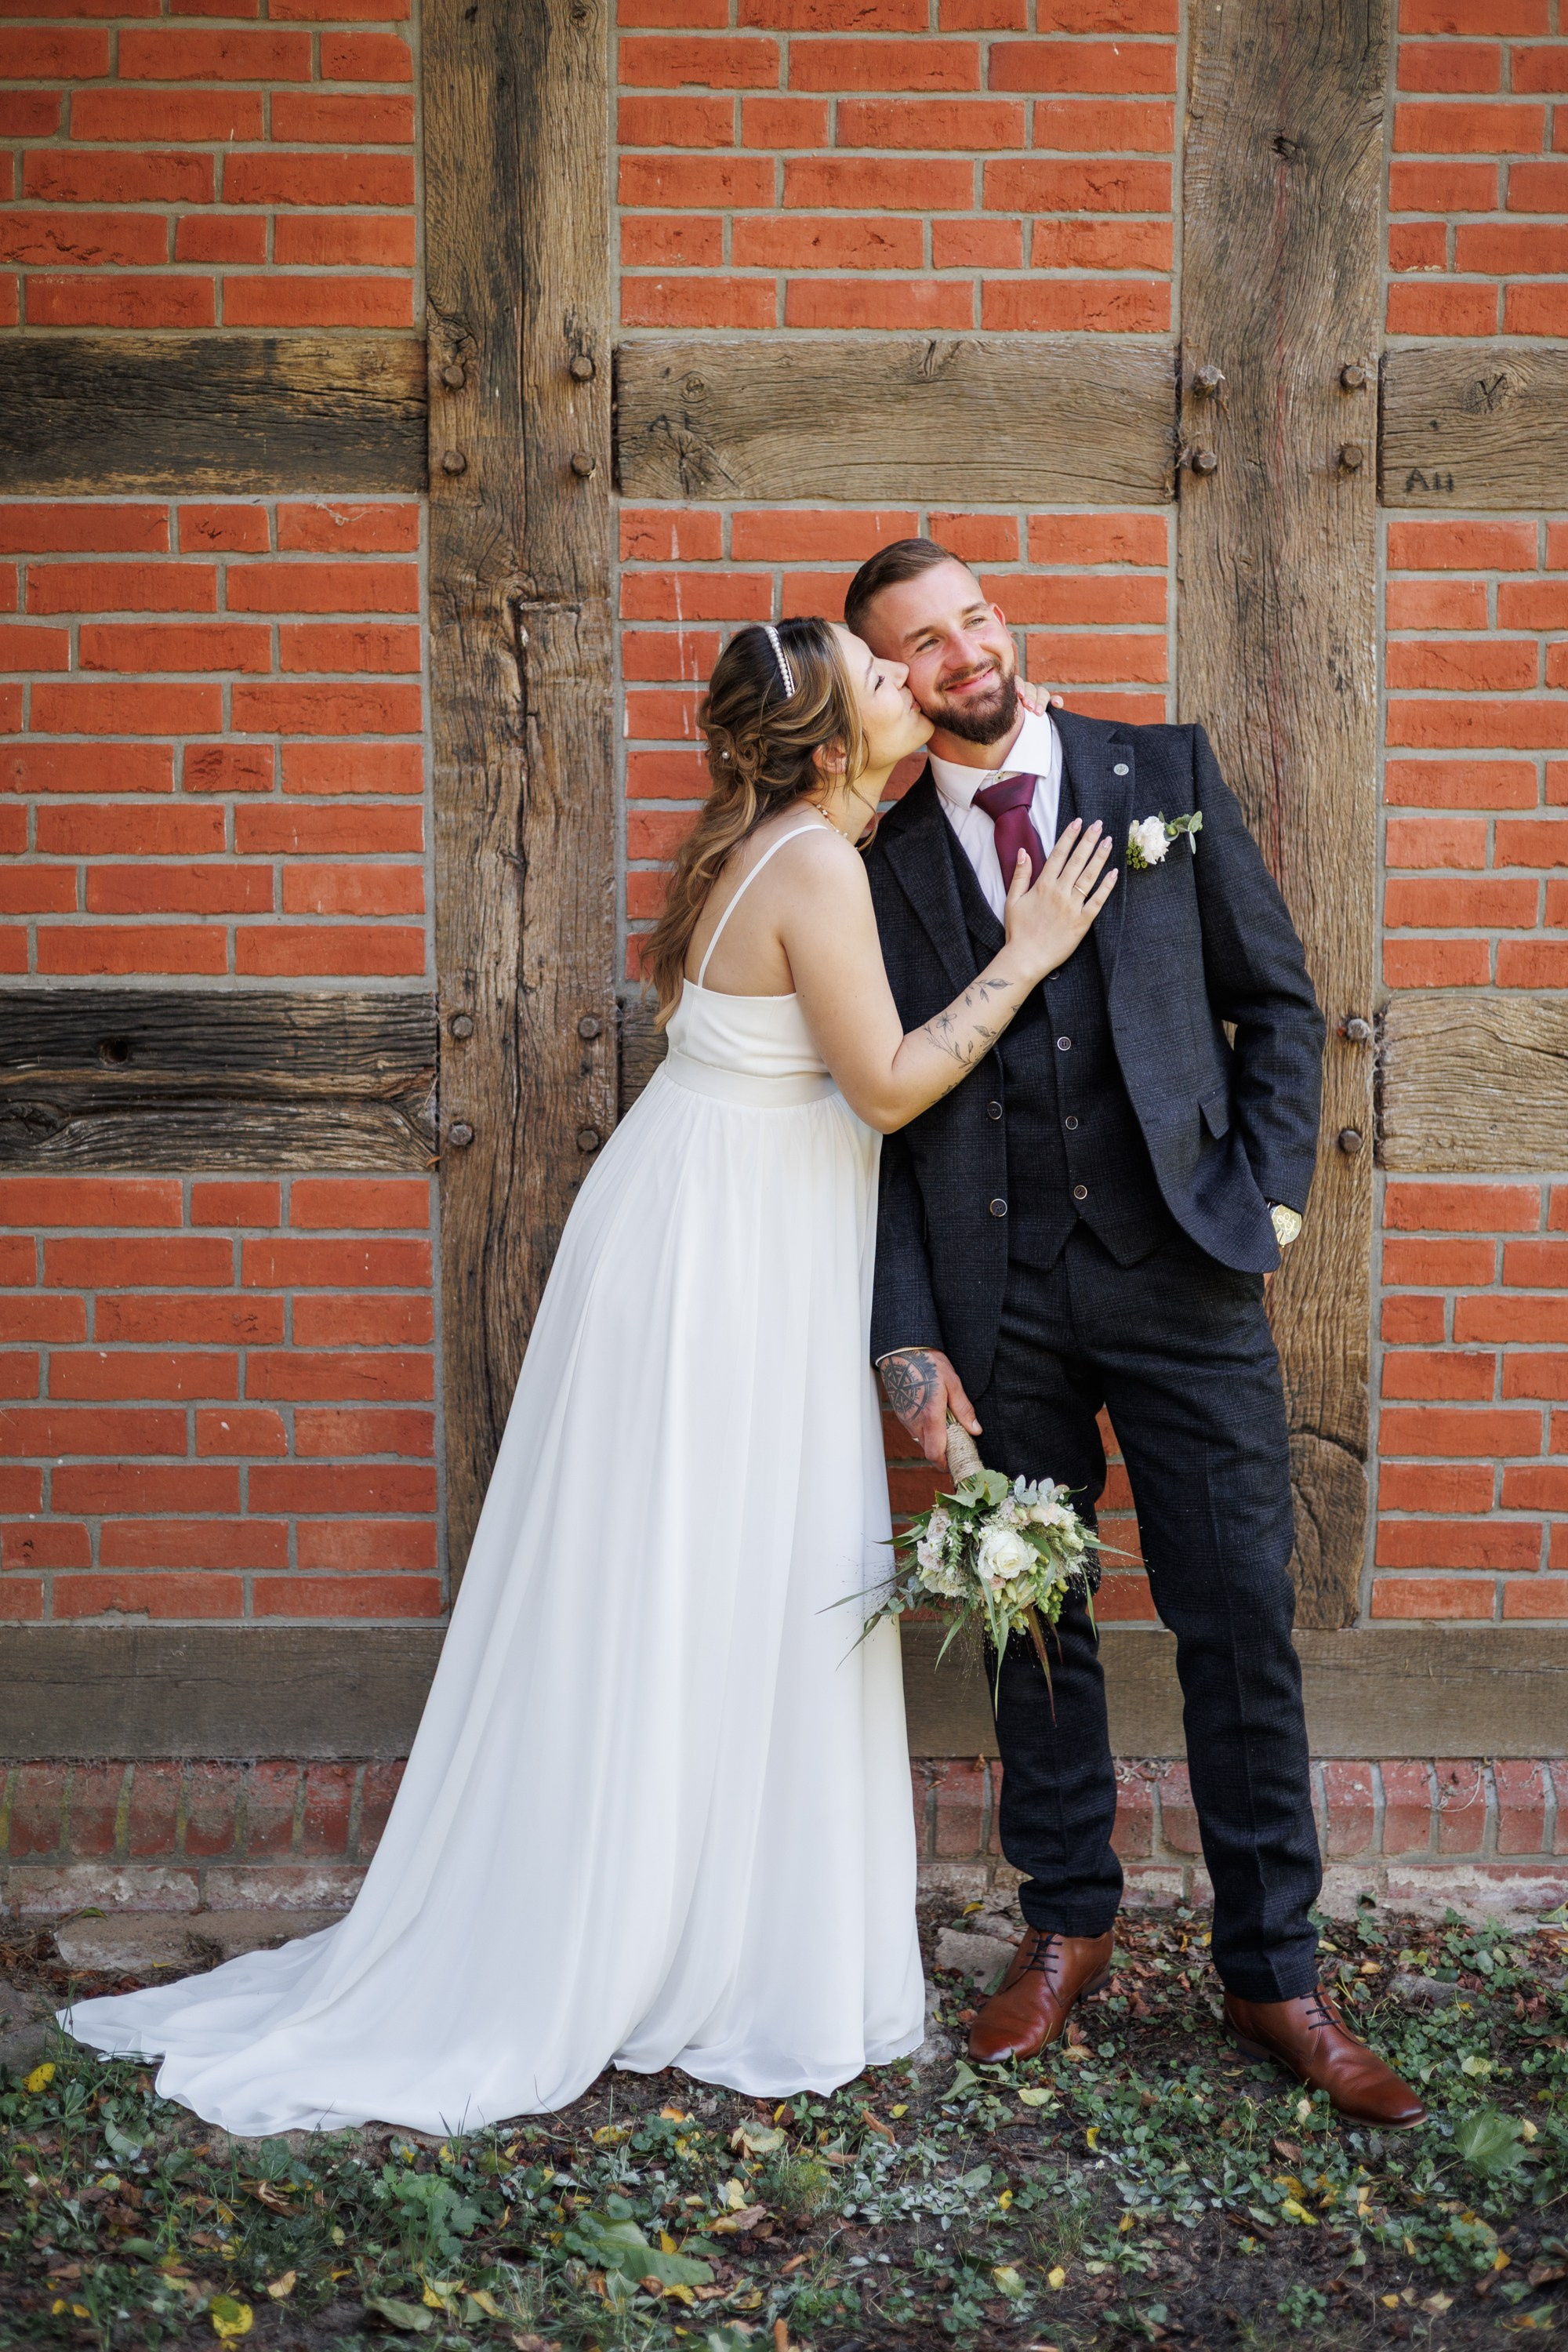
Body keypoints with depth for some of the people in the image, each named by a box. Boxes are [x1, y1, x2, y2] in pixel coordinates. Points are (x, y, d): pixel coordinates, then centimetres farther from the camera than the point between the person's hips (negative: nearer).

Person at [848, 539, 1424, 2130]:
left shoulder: (1166, 773, 6)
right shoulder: (879, 851, 5)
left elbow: (1276, 997, 9)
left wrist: (1269, 1192, -3)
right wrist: (906, 1338, -5)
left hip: (1181, 1274, 0)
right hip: (998, 1296, 1)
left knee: (1240, 1622, 2)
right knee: (1031, 1623, 10)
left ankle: (1273, 1973, 16)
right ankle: (1064, 1929, 28)